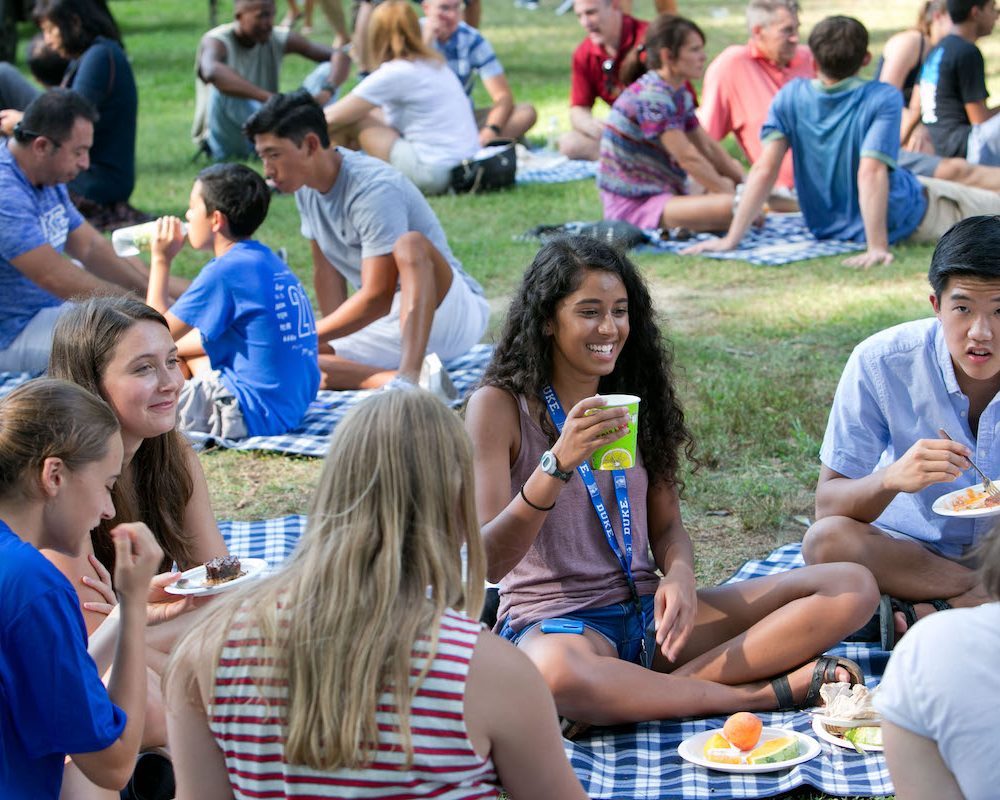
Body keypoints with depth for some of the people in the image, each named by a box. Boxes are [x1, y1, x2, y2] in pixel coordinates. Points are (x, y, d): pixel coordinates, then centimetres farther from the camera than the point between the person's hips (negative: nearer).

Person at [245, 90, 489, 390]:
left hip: (453, 312, -8)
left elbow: (377, 298, -25)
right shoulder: (306, 188, 3)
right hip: (389, 323, 8)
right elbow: (325, 270, 8)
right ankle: (395, 379, -27)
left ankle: (410, 375, -47)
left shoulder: (374, 189, -22)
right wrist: (332, 339, -4)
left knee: (411, 243, -38)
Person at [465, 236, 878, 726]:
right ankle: (770, 692, -26)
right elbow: (487, 562, -13)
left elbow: (666, 524, 14)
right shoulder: (499, 407, -5)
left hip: (650, 613, 6)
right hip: (552, 623, -5)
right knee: (559, 674, -45)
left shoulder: (636, 400, 12)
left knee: (852, 587, -10)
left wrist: (679, 574, -11)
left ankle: (661, 689, -23)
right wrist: (558, 464, -27)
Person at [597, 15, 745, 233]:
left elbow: (708, 147, 15)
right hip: (633, 204, -11)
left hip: (662, 194, 11)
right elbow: (688, 158, -19)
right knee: (728, 207, -29)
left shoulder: (680, 96, 11)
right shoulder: (651, 98, -20)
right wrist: (728, 192, -11)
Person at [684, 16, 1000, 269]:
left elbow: (765, 169, -17)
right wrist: (877, 247, -34)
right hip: (896, 222, -5)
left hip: (828, 225, 6)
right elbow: (870, 172, -32)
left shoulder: (790, 96, -12)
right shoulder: (883, 100, -23)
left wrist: (731, 239, -18)